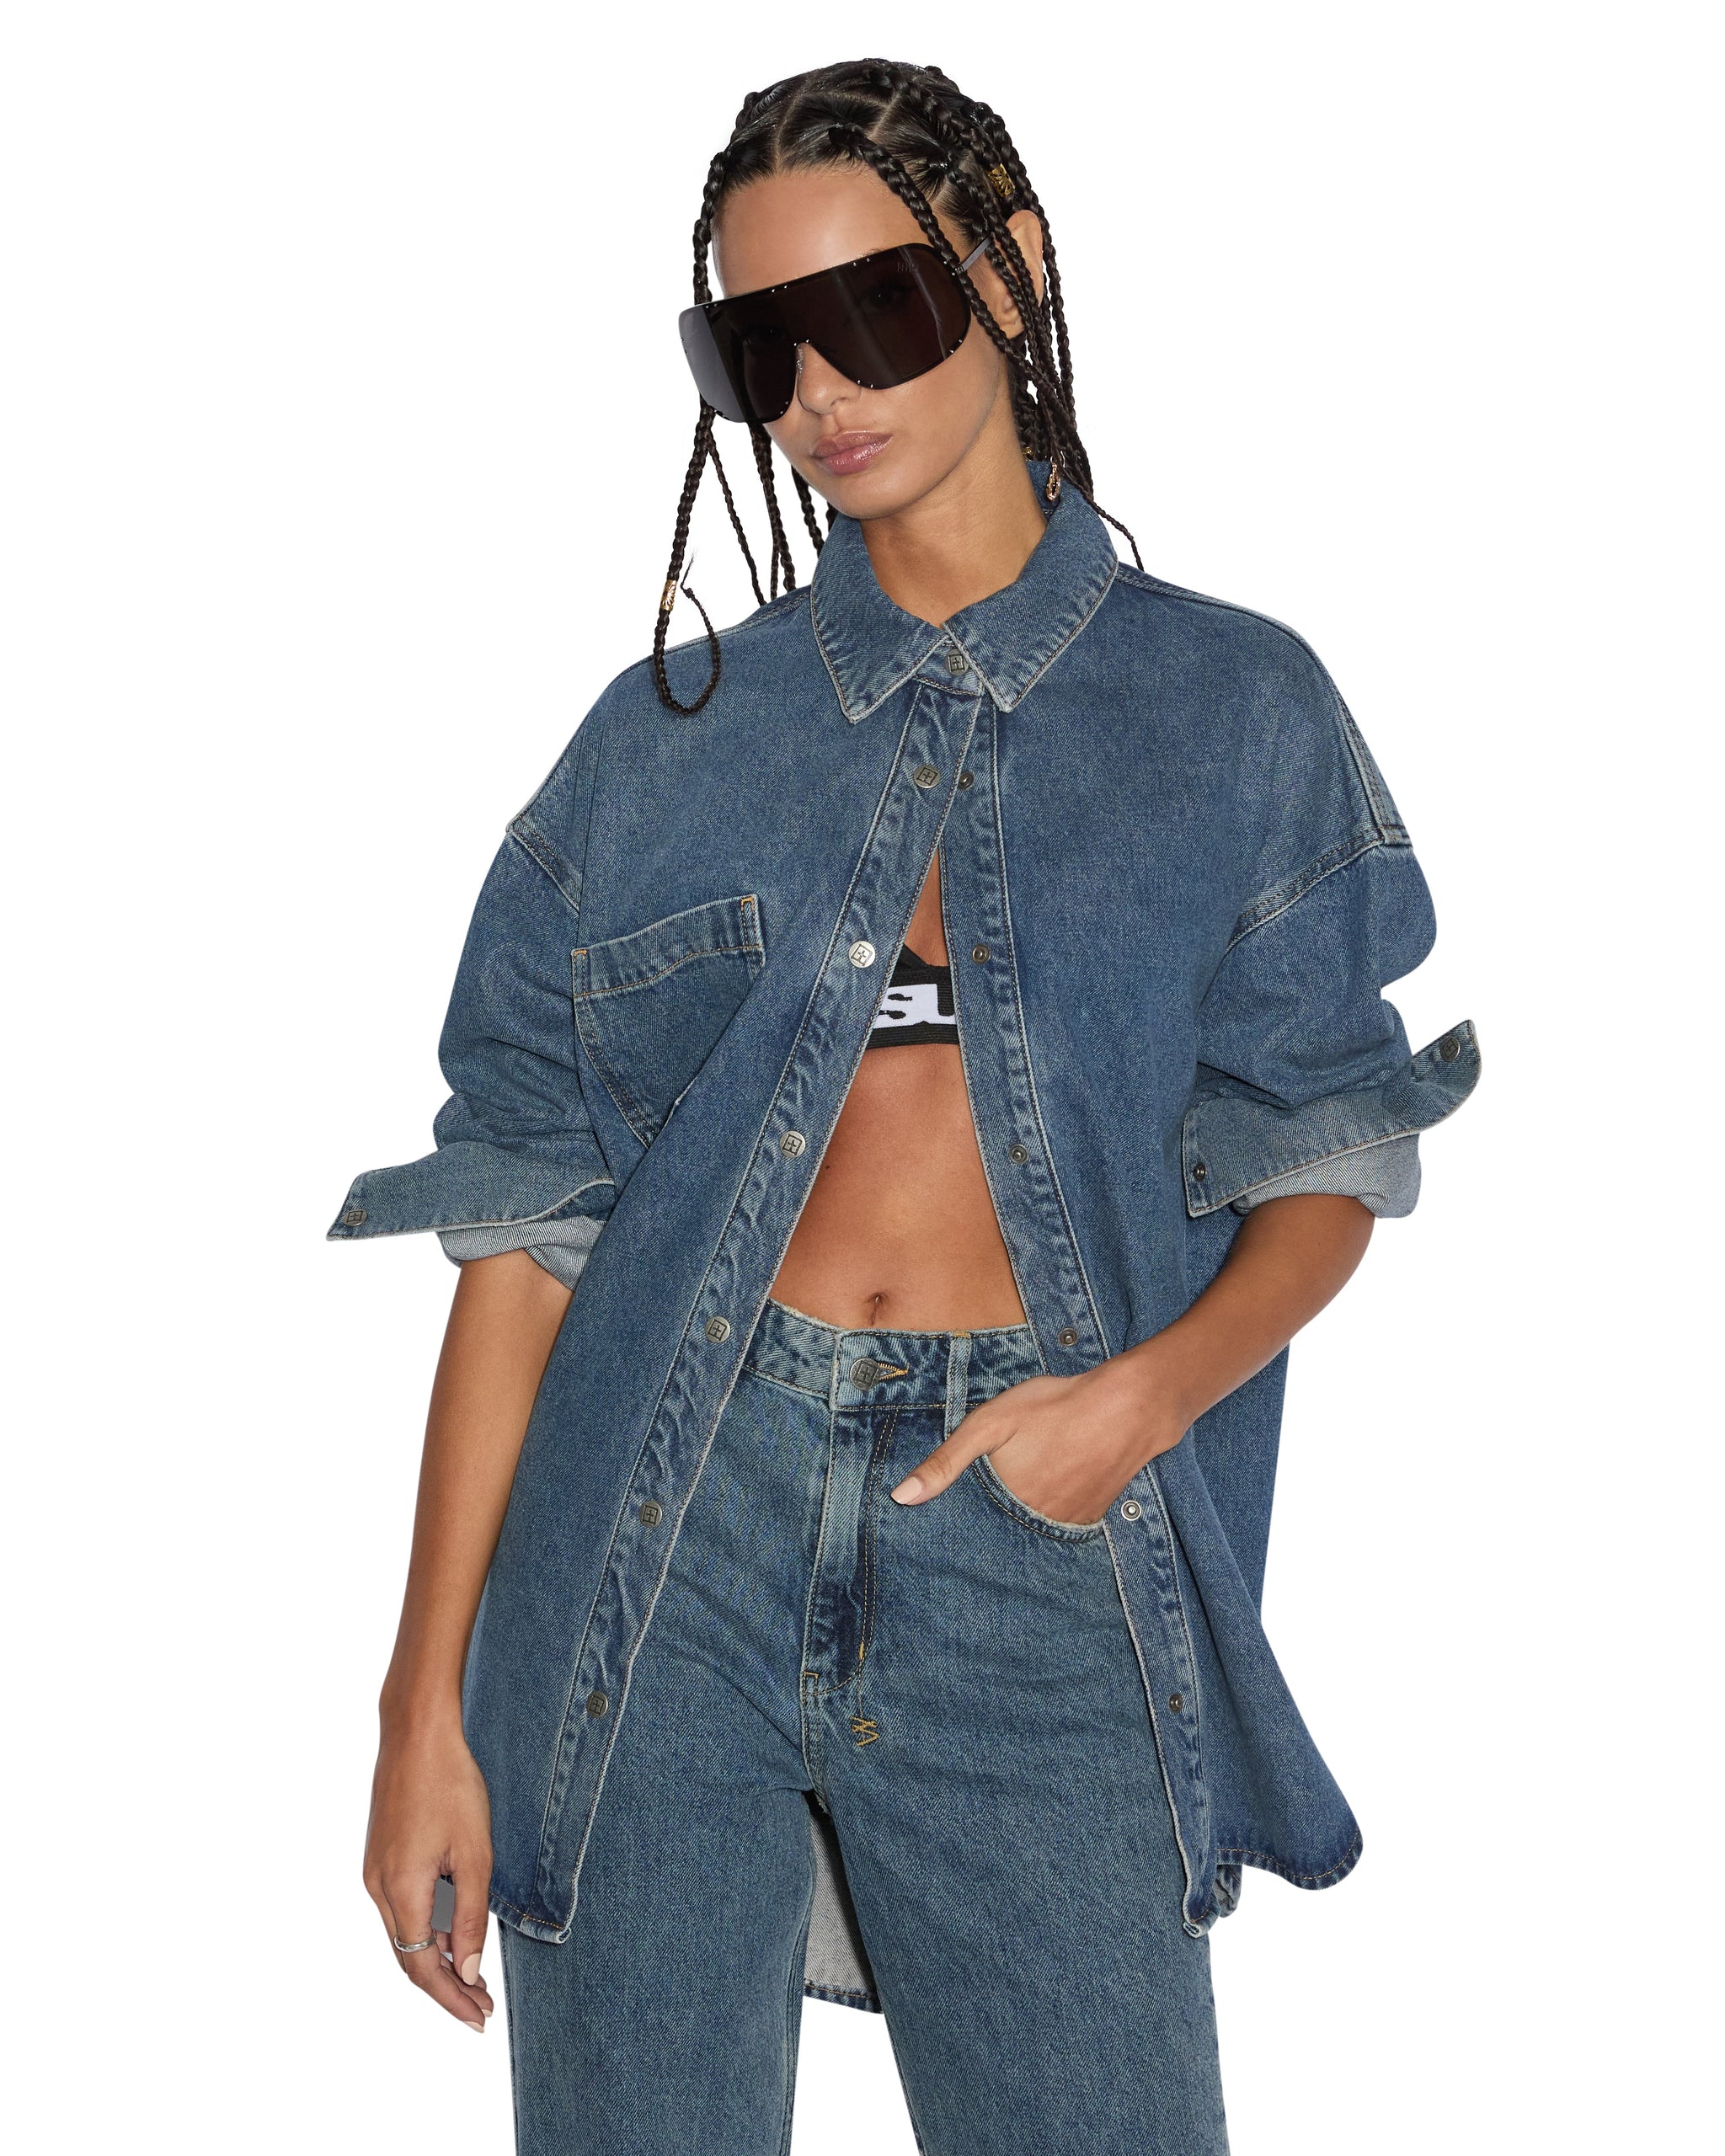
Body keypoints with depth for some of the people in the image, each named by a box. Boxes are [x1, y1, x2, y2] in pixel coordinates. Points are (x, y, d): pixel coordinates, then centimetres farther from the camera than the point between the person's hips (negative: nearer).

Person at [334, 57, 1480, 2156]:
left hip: (1035, 1552, 0)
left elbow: (1327, 1170, 8)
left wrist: (1152, 1388, -13)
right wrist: (427, 1700, -2)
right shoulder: (672, 730, 8)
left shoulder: (1234, 713, 7)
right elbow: (525, 1214, 4)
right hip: (669, 1530, 1)